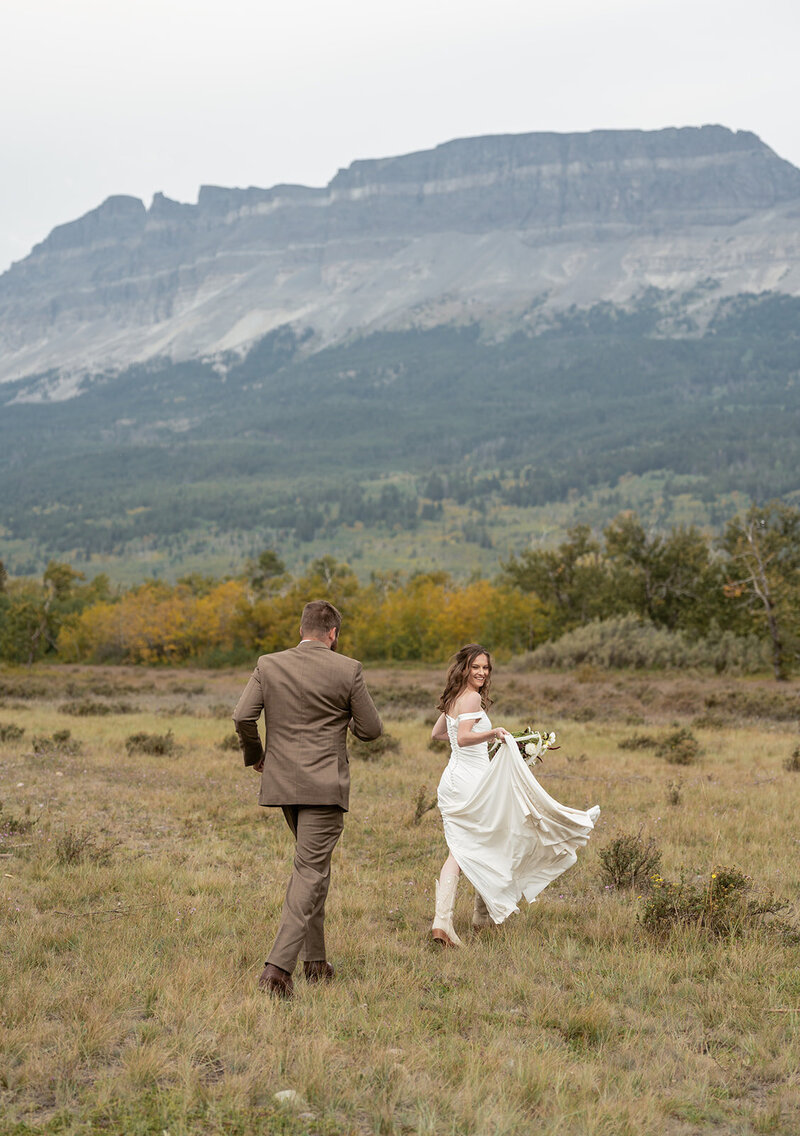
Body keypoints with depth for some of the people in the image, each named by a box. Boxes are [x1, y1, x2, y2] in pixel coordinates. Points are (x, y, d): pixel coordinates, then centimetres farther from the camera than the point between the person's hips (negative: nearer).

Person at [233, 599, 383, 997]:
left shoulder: (268, 665, 1)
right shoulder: (347, 670, -7)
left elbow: (242, 717, -5)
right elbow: (372, 729, -2)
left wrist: (254, 755, 12)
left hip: (283, 783, 5)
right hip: (324, 785, -5)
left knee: (312, 865, 21)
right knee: (310, 872, -3)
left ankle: (315, 960, 26)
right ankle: (278, 967, -14)